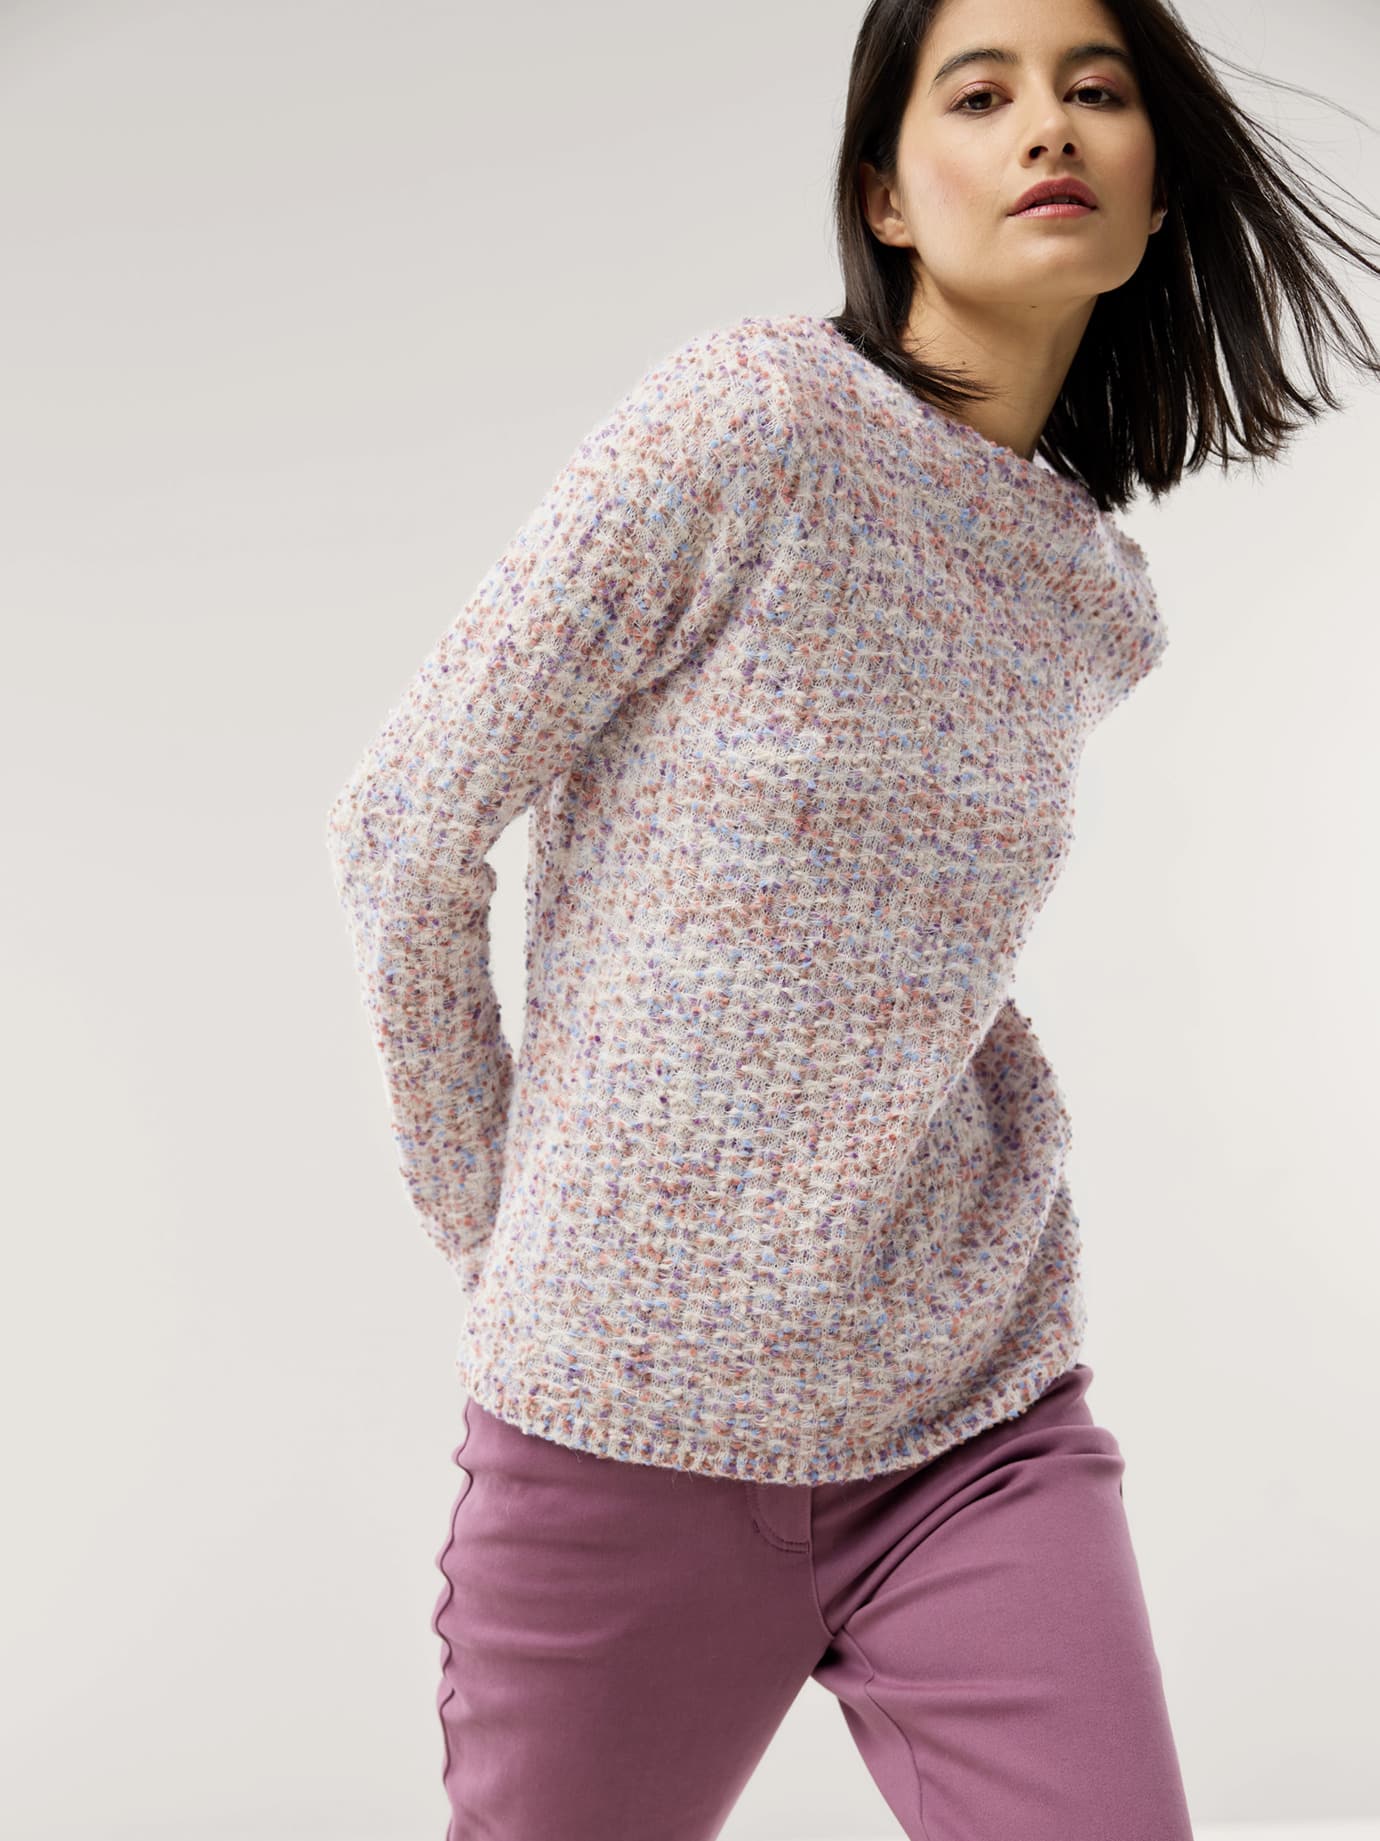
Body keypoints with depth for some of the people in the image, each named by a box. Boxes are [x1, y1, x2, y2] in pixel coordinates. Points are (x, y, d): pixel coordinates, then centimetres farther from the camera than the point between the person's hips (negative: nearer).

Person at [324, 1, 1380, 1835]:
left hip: (982, 1416, 4)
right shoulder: (753, 416, -11)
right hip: (637, 1411, -4)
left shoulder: (1104, 605, 7)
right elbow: (410, 825, -9)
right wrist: (498, 1239, -1)